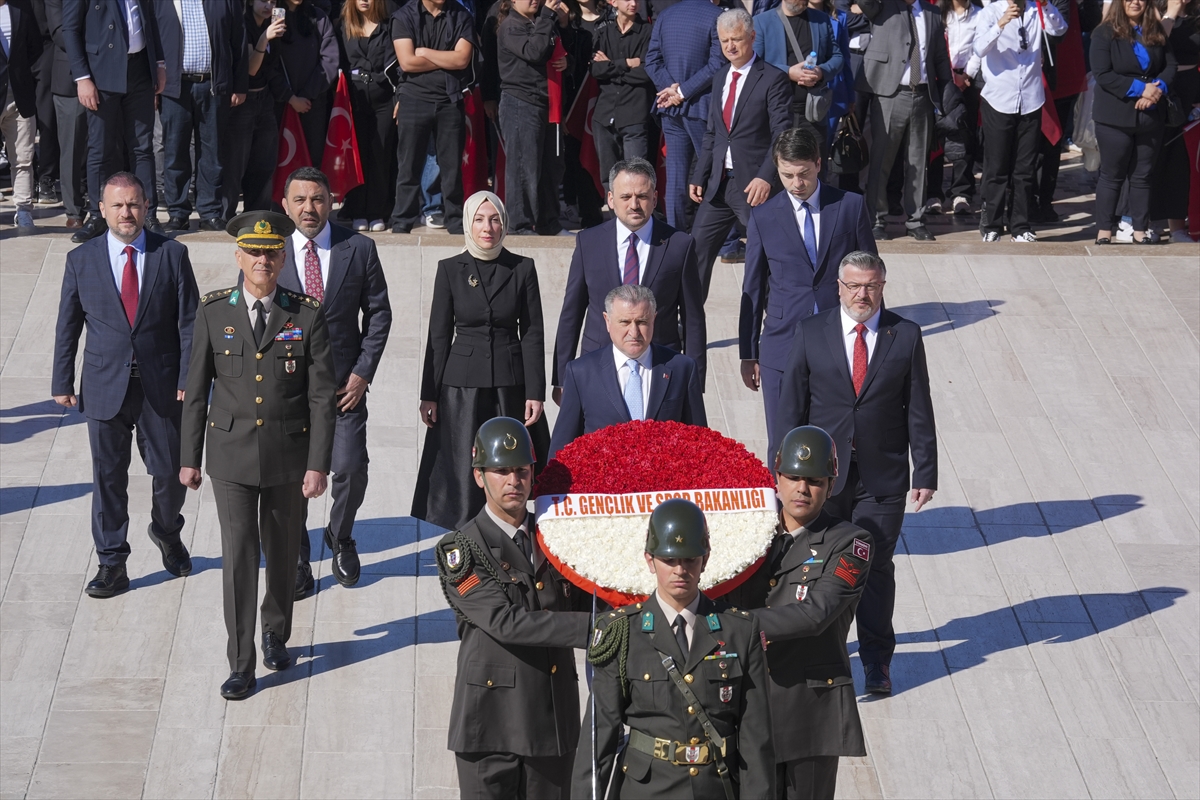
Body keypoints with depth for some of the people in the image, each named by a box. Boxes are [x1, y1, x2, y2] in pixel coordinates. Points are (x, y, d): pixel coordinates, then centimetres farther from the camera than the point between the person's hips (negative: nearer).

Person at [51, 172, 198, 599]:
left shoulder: (172, 255, -1)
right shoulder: (81, 260, 2)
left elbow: (189, 322, -1)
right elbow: (67, 327, 6)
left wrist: (188, 378, -7)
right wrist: (62, 382, 3)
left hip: (162, 386, 0)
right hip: (104, 384, 0)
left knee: (170, 472, 7)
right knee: (108, 476, 5)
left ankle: (166, 532, 37)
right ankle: (112, 562, 16)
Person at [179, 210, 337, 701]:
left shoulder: (306, 316, -4)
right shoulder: (213, 312, -1)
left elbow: (321, 397, -4)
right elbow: (196, 390, 4)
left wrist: (318, 464, -9)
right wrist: (189, 457, 3)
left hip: (288, 453, 0)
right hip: (231, 456, 0)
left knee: (283, 554, 13)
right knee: (238, 556, -5)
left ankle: (276, 634, 37)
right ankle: (241, 665, 0)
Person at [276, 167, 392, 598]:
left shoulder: (359, 248, 0)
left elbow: (378, 312, 5)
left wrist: (363, 372, -3)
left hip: (344, 381, 0)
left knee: (350, 469, -7)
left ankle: (340, 539, 24)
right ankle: (296, 563, 22)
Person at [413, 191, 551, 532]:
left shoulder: (522, 268, 3)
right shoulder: (450, 269, 3)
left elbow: (533, 334, 2)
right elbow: (438, 336, 4)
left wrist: (535, 393, -4)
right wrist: (429, 395, 1)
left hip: (510, 383, 0)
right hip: (462, 385, 0)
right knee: (464, 476, -3)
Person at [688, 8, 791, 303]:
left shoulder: (773, 79, -7)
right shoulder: (719, 78, 15)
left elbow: (782, 134, -13)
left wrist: (766, 177, -24)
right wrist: (699, 176, 11)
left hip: (754, 185, -7)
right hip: (719, 183, 7)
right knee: (697, 249, 6)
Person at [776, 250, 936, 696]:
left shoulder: (905, 337, 0)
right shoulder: (811, 333, 1)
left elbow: (919, 411, 1)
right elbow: (791, 407, 2)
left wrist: (925, 474, -3)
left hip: (883, 477, -1)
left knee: (876, 567, 4)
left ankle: (876, 662, 17)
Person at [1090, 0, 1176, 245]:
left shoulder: (1156, 32, 9)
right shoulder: (1105, 33, -6)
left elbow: (1170, 65, 8)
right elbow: (1102, 74, -15)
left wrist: (1158, 89, -13)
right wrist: (1140, 88, -21)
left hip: (1151, 116, 4)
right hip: (1115, 117, -4)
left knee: (1142, 176, 9)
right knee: (1112, 175, 3)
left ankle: (1140, 231, 14)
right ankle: (1104, 232, 8)